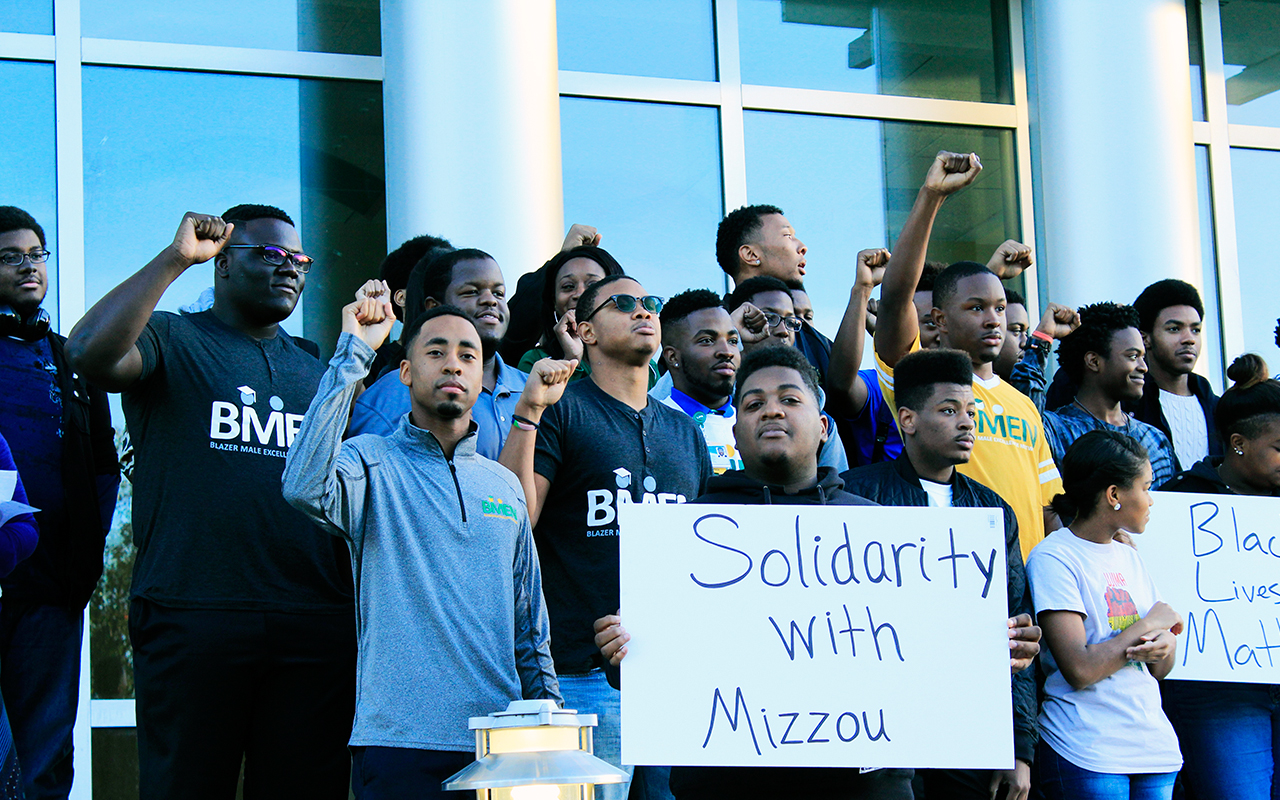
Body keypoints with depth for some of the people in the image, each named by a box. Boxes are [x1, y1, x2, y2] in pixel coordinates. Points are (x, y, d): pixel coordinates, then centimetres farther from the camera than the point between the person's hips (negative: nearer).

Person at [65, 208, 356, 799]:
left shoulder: (317, 372, 21)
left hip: (313, 629, 5)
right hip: (191, 619, -4)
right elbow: (90, 354, -18)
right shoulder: (171, 341, 5)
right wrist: (175, 257, -12)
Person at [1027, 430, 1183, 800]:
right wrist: (1149, 624, -9)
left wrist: (1165, 646, -9)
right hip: (1086, 755, -7)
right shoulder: (1053, 558, -9)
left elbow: (1159, 671, 14)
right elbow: (1079, 669, -19)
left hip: (1155, 748, 7)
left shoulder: (1128, 557, 15)